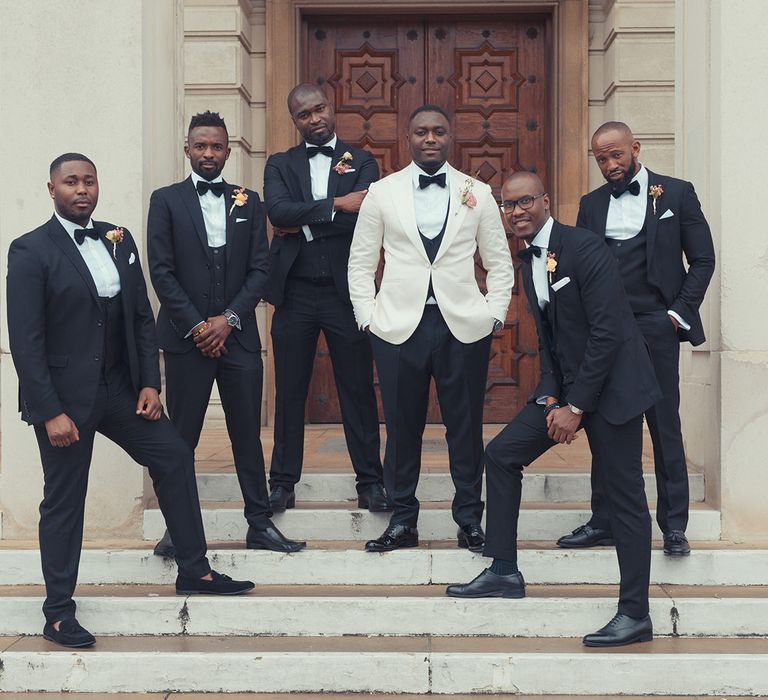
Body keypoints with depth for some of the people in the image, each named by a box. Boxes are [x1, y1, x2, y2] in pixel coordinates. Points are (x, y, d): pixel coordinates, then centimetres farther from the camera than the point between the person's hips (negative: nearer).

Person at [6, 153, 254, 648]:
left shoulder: (119, 241, 6)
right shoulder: (31, 251, -11)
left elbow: (142, 316, 10)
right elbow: (26, 340, -14)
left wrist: (150, 382, 1)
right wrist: (51, 412, -18)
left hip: (121, 387, 6)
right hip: (65, 394, -6)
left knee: (174, 456, 9)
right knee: (64, 500, 2)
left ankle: (194, 571, 23)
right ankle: (59, 612, 15)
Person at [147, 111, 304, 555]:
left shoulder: (248, 202, 11)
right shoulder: (166, 201, 4)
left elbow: (260, 269, 5)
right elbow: (162, 271, -3)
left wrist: (228, 319, -7)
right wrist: (196, 325, -10)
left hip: (238, 335, 2)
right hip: (187, 336, -2)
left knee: (248, 435, 6)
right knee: (182, 436, 1)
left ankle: (260, 525, 13)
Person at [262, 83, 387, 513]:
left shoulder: (361, 162, 7)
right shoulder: (280, 165, 10)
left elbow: (365, 217, -10)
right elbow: (278, 211, -10)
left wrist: (304, 225, -9)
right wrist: (336, 206, -16)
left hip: (346, 290, -1)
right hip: (295, 293, 1)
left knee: (359, 390, 3)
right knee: (290, 392, 6)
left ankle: (370, 481, 11)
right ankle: (283, 483, 15)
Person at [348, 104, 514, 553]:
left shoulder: (478, 194, 7)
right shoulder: (382, 193, 6)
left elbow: (500, 263, 10)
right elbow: (361, 263, 9)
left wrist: (494, 315, 1)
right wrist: (368, 316, 1)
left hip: (464, 327, 0)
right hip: (399, 326, 0)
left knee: (466, 427, 4)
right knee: (403, 427, 5)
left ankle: (470, 520, 15)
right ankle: (403, 521, 16)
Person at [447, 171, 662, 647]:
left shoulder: (585, 248, -17)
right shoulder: (530, 260, 9)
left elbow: (607, 332, -21)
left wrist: (576, 406, -19)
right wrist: (551, 397, -1)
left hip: (610, 385, -9)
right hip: (566, 387, 9)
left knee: (624, 496, -4)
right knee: (502, 454, 8)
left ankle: (635, 615, 3)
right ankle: (504, 572, 18)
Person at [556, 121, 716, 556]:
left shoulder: (676, 193, 3)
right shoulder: (592, 204, 12)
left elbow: (703, 259, 3)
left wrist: (679, 312, -6)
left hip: (655, 326, -3)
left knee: (665, 426, 1)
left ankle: (674, 525, 7)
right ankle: (604, 523, 12)